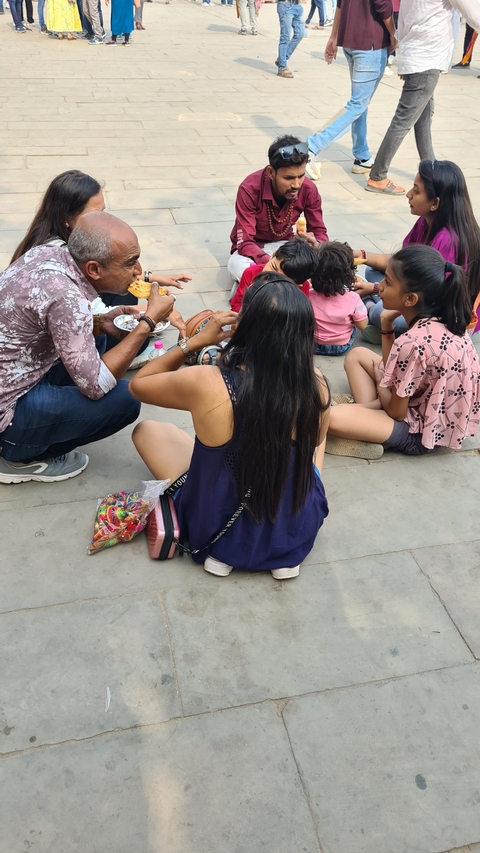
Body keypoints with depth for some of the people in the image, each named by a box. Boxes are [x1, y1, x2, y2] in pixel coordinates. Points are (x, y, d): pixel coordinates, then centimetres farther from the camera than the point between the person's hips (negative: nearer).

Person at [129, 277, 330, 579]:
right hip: (298, 529, 3)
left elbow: (138, 385, -7)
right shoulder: (316, 385, -20)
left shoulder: (206, 385, -28)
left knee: (146, 430, 18)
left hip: (219, 529, -2)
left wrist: (196, 341, -8)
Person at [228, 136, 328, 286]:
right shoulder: (249, 189, -26)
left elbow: (319, 232, -6)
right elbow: (244, 242, -27)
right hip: (254, 249, -4)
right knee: (238, 266, -39)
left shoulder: (309, 190, -15)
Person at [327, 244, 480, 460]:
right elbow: (394, 369, 3)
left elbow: (396, 412, -18)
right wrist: (387, 328, -8)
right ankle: (368, 412, 2)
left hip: (423, 431, -9)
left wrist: (378, 378, 0)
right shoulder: (444, 319, -6)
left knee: (330, 417, -28)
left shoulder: (413, 343, -31)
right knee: (356, 354, 15)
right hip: (431, 407, 9)